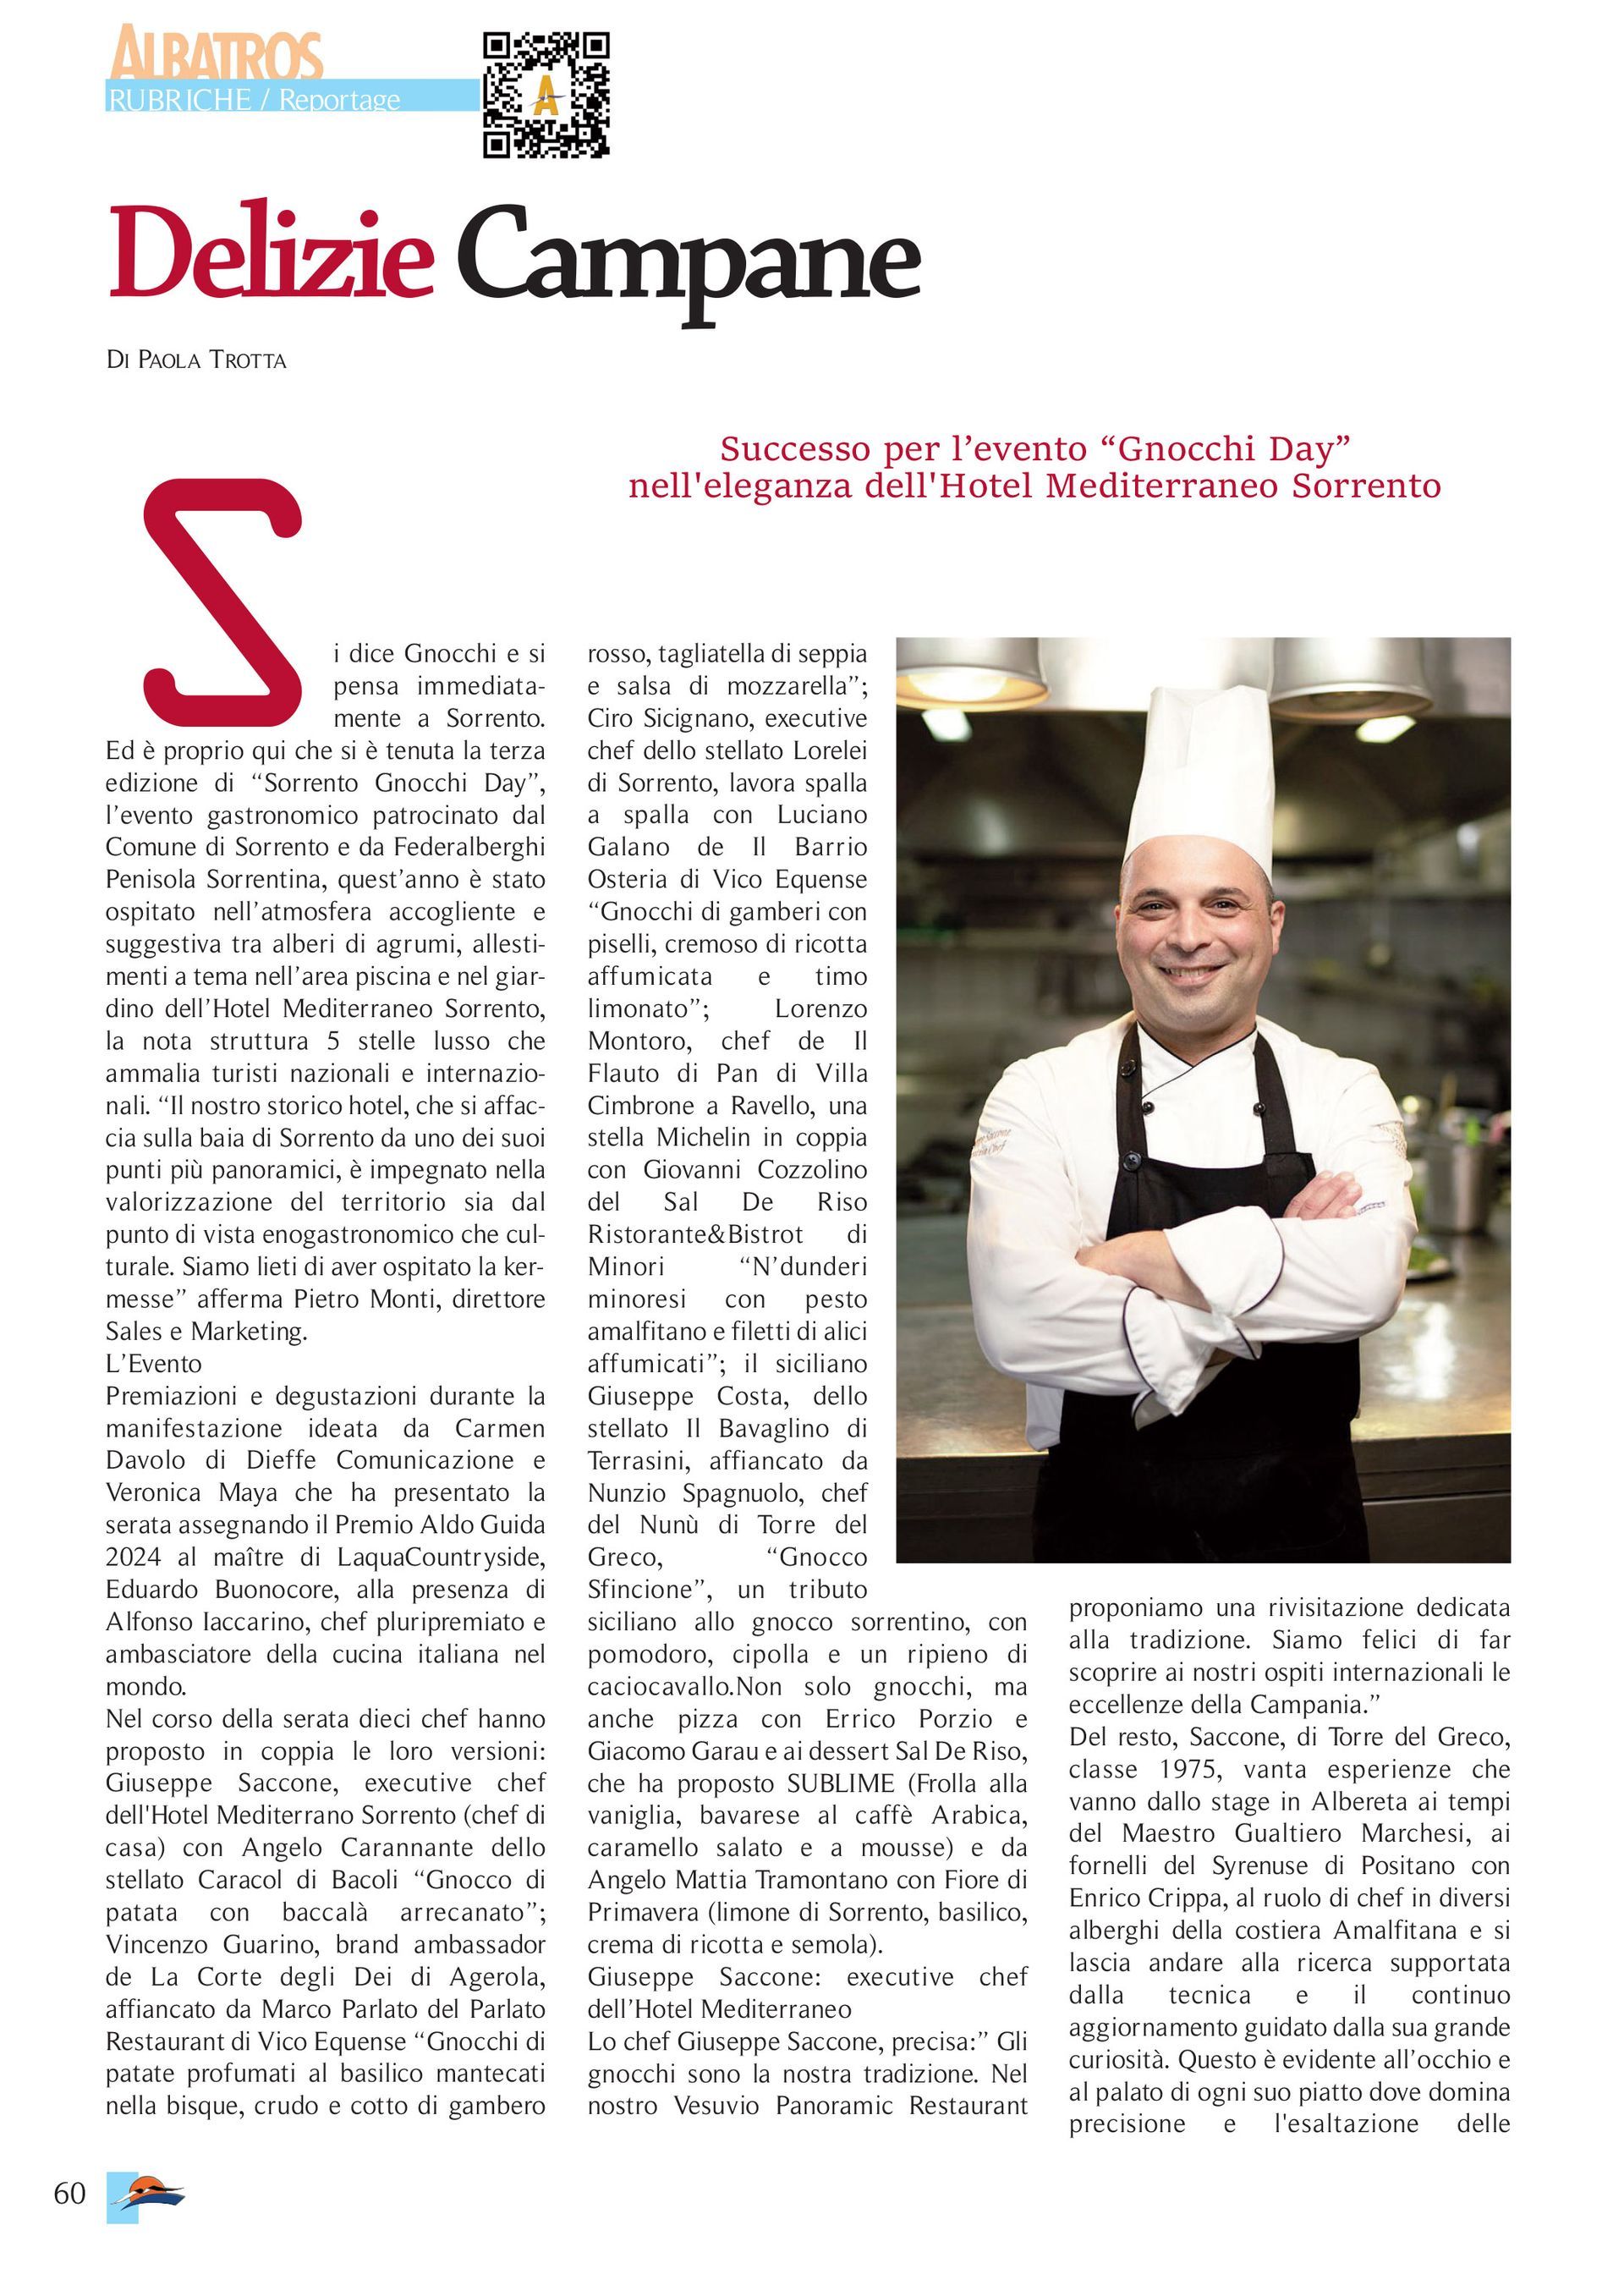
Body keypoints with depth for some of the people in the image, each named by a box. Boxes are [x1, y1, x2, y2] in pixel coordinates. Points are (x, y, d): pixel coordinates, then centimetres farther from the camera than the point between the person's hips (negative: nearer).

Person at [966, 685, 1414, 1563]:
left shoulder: (1342, 1094, -3)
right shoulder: (1041, 1094, -9)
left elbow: (1369, 1280, -23)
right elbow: (1017, 1319, -24)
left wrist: (1135, 1256, -24)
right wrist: (1270, 1271, -21)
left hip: (1303, 1525, 2)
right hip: (1103, 1529, -2)